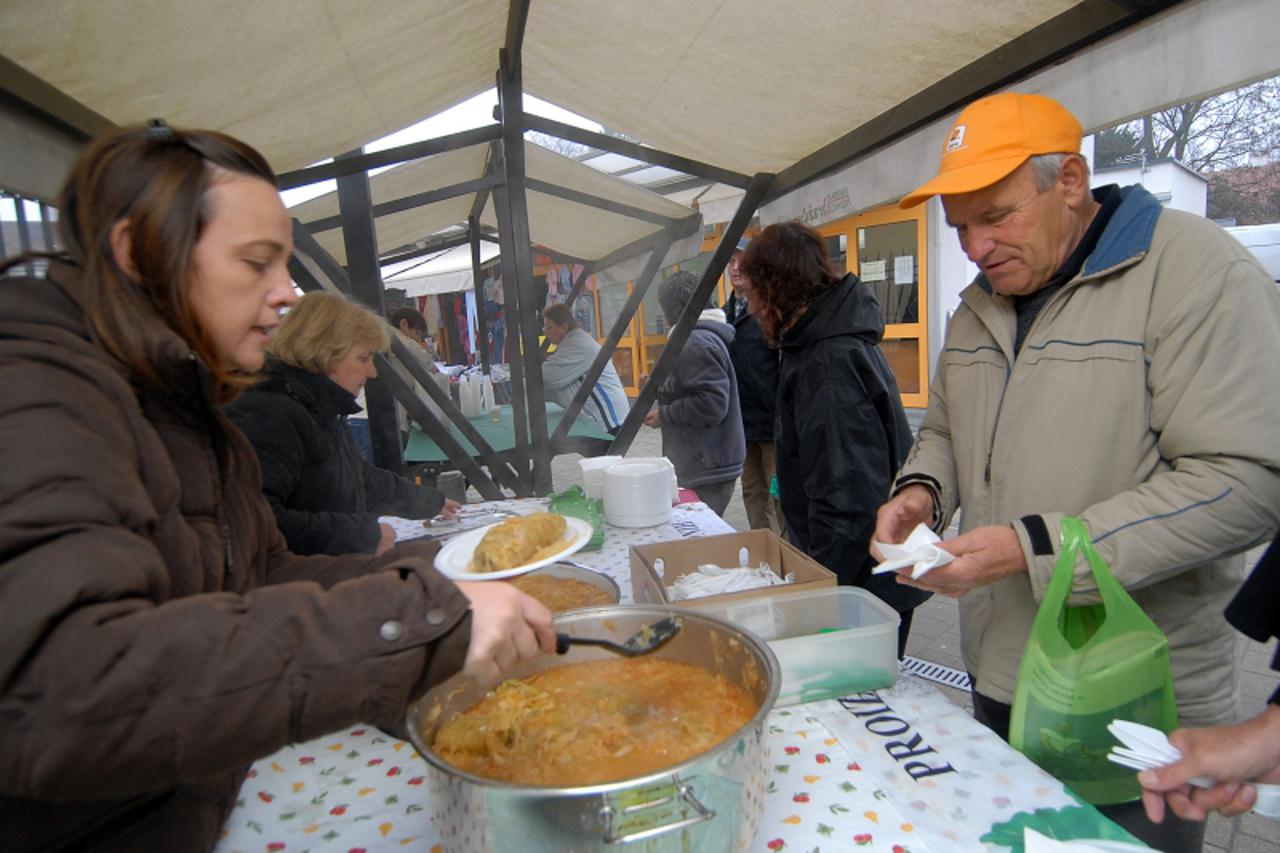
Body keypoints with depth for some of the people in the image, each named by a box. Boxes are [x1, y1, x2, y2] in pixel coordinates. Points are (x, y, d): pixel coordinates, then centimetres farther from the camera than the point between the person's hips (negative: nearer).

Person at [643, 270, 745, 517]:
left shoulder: (697, 342, -17)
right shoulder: (707, 335, 16)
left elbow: (711, 404, -25)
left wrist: (665, 414, -14)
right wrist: (659, 388, 22)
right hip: (701, 468, 10)